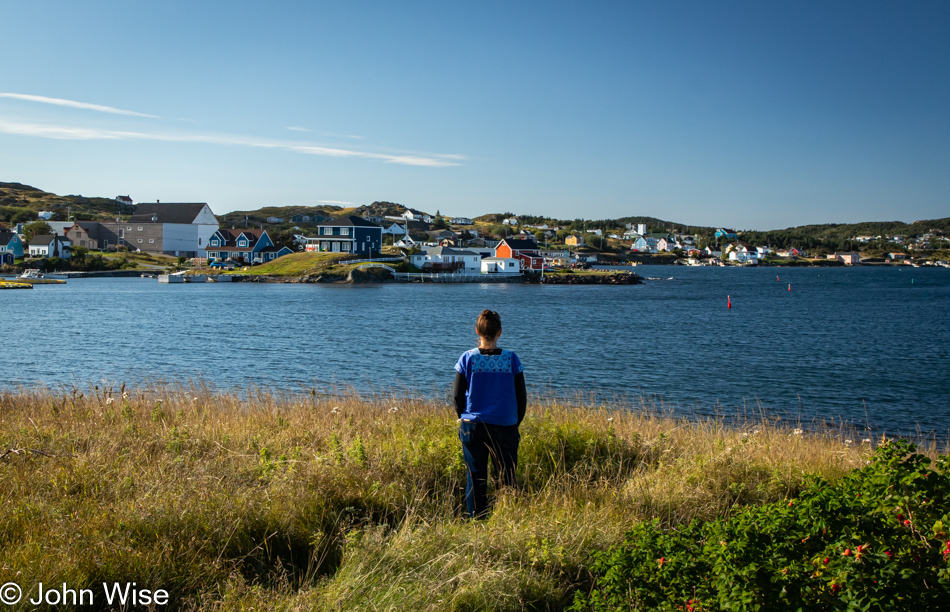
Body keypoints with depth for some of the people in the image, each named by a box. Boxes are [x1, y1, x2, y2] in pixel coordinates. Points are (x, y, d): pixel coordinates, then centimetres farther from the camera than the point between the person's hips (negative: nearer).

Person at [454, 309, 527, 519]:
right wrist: (514, 424, 13)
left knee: (475, 479, 9)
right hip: (505, 428, 0)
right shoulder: (511, 359, -5)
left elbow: (458, 396, -1)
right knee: (507, 480, 10)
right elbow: (521, 398, 0)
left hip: (472, 428, 0)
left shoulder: (467, 358, -5)